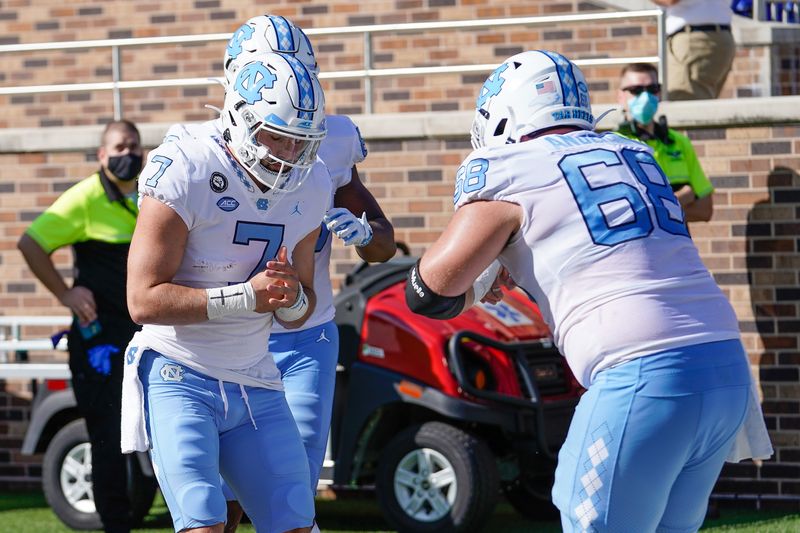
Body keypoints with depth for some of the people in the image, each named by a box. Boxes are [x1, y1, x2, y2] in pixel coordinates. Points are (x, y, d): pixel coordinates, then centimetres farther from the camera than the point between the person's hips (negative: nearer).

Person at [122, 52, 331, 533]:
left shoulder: (310, 186, 4)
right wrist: (245, 297, -25)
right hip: (180, 378, -6)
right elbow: (144, 299, -20)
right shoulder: (188, 172, -16)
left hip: (255, 384, 6)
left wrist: (292, 297, -12)